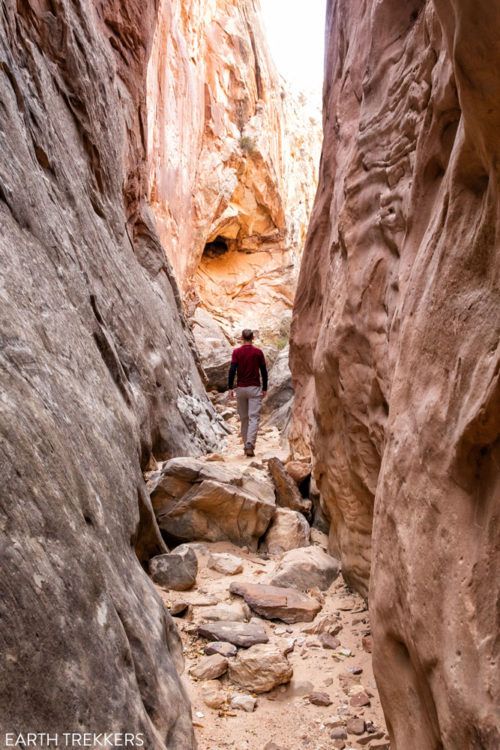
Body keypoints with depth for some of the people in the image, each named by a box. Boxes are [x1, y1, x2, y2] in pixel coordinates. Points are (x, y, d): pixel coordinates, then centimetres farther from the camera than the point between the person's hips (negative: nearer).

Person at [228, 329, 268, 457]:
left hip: (240, 388, 2)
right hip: (254, 388, -2)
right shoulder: (258, 352, 0)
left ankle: (246, 445, 15)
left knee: (244, 418, 12)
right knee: (254, 417, -6)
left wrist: (230, 387, 0)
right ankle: (250, 445, -20)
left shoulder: (236, 352, 0)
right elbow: (264, 371, 2)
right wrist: (265, 388, 10)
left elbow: (232, 370, -7)